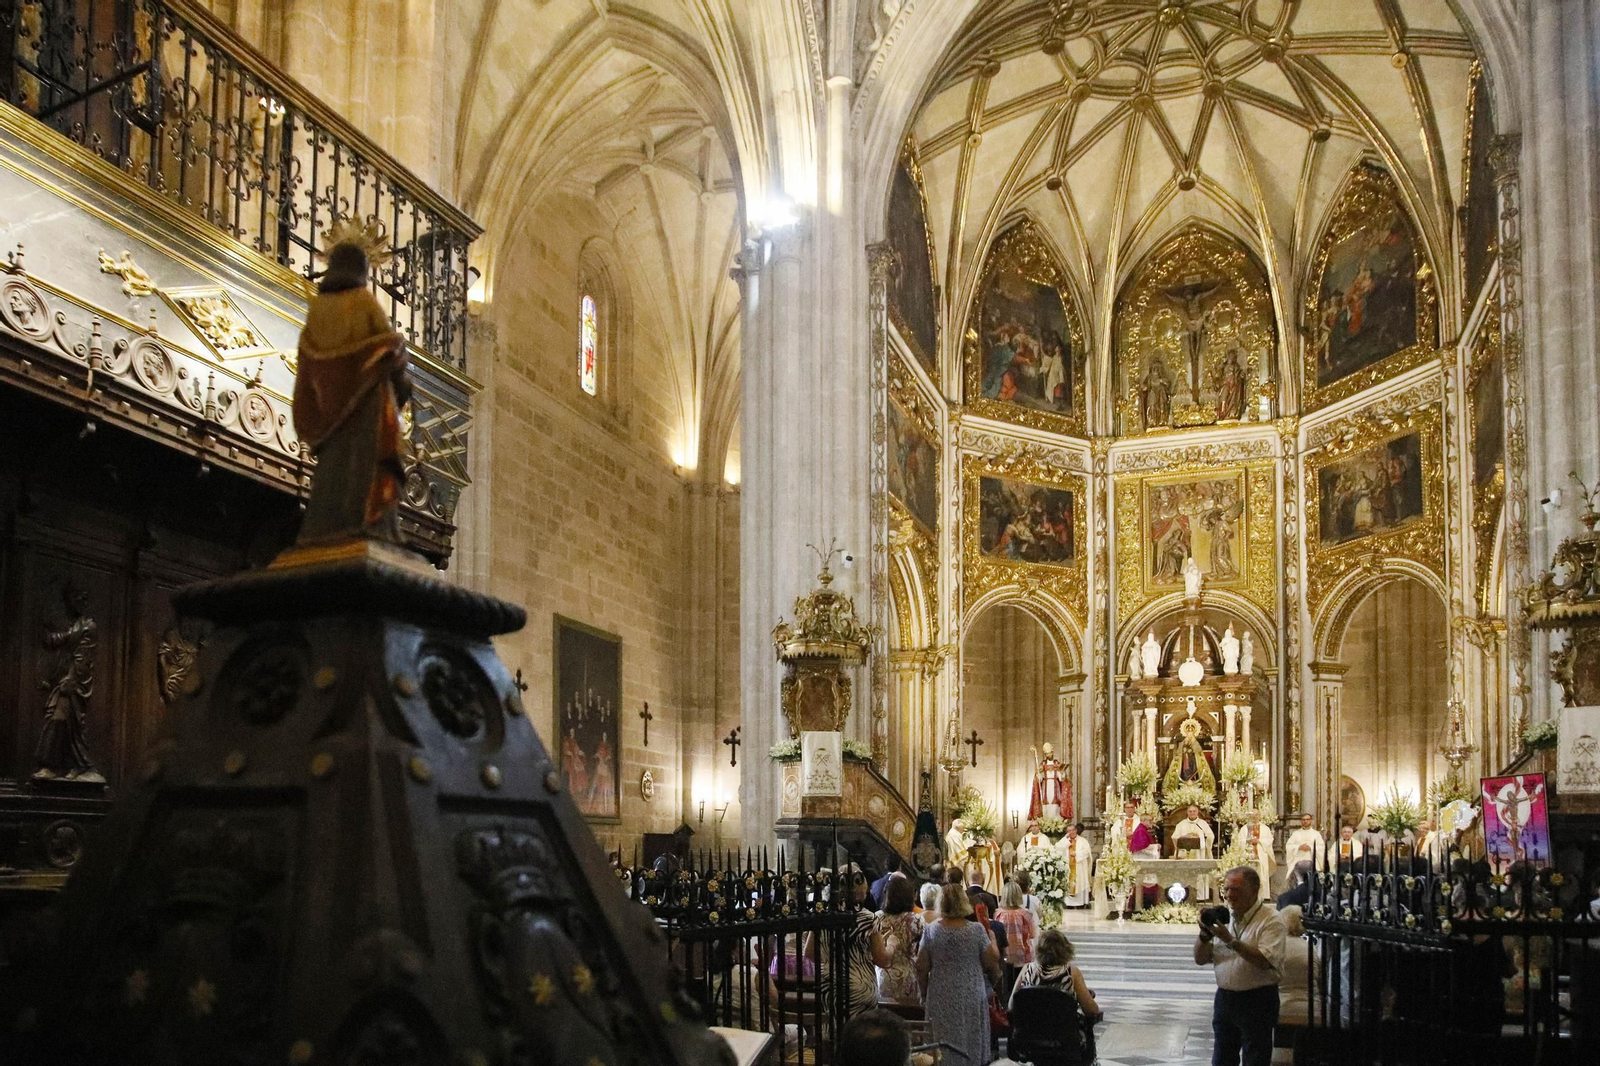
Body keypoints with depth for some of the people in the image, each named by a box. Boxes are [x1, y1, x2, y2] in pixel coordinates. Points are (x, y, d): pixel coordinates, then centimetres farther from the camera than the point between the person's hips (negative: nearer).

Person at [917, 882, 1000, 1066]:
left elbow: (921, 968, -2)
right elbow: (992, 962, -5)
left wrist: (924, 995, 10)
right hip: (972, 998, -1)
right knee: (971, 1044, 12)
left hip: (940, 998, 1)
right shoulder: (977, 930, -10)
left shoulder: (931, 931, -6)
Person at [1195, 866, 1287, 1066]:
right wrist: (1204, 934, -10)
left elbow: (1265, 961, -24)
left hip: (1257, 1001, -6)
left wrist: (1230, 940, -25)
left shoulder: (1271, 920, -9)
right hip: (1224, 997, 6)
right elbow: (1200, 959, 8)